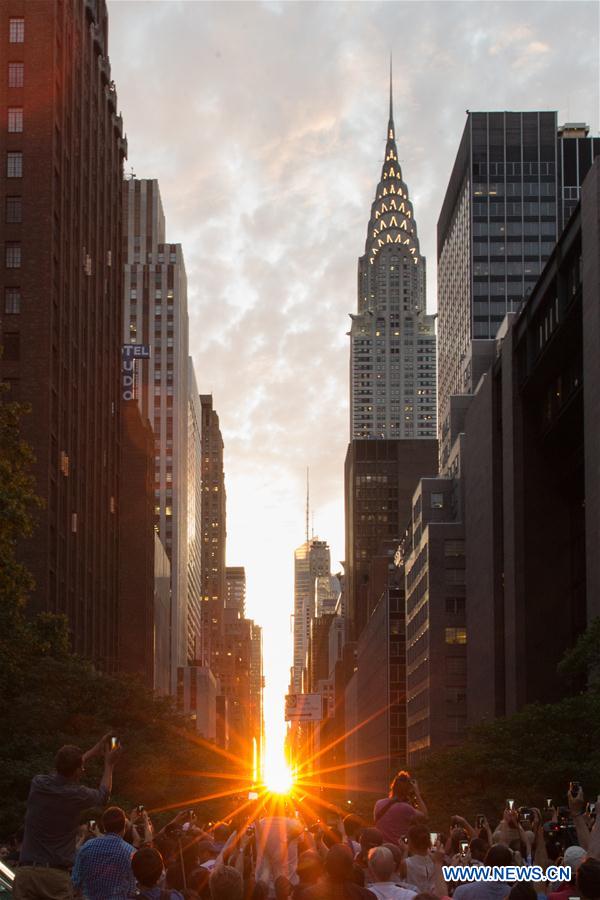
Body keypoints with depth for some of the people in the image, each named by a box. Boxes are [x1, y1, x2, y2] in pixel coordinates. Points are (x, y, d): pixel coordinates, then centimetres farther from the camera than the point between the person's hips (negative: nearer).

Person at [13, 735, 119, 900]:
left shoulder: (38, 784, 5)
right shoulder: (77, 795, -5)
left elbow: (63, 773, 28)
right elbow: (103, 796, 20)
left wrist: (94, 751, 37)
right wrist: (109, 764, 34)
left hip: (26, 872, 3)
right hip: (57, 874, -3)